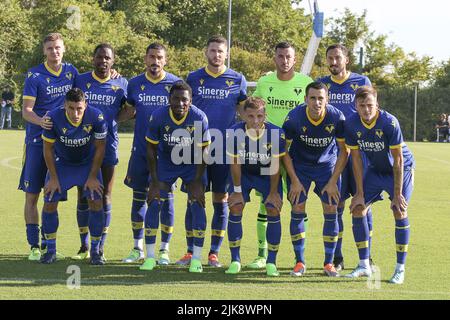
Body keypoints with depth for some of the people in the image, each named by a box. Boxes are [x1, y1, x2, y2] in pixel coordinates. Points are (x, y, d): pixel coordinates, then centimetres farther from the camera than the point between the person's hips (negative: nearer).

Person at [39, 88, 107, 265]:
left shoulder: (96, 117, -29)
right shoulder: (53, 118, -29)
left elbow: (100, 148, -14)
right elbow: (48, 148, -13)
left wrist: (93, 177, -10)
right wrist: (53, 178, -9)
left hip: (88, 163, 0)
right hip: (61, 163, 0)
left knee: (96, 202, -12)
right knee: (49, 202, -8)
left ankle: (95, 251, 1)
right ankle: (51, 250, 7)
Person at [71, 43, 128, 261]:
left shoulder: (121, 84, 4)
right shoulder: (80, 81, 3)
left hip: (108, 147, 0)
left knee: (105, 197, 3)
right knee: (83, 197, 4)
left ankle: (100, 247, 12)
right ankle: (84, 247, 15)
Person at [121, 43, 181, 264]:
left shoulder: (175, 83, -2)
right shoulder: (134, 84, 5)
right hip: (140, 150, 2)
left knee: (166, 198, 1)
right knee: (139, 198, 7)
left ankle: (164, 249, 10)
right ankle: (138, 248, 18)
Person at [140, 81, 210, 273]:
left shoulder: (199, 118, -23)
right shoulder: (158, 116, -22)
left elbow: (203, 151, -13)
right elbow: (151, 149, -10)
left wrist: (197, 182, -15)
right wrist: (154, 181, -12)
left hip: (192, 164, -1)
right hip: (165, 163, 1)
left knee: (197, 205, -12)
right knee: (154, 203, -9)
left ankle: (196, 258, -5)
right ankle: (150, 257, 0)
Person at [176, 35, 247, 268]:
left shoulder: (237, 80, 5)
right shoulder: (193, 78, 7)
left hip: (226, 150, 0)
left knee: (221, 200, 3)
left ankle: (214, 253, 10)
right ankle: (191, 251, 8)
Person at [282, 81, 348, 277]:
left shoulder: (337, 118, -23)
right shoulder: (294, 117, -25)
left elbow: (344, 151, -10)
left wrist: (333, 181, -12)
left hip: (327, 165, 0)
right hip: (299, 165, 0)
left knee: (331, 212, -5)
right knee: (297, 211, -6)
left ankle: (329, 263, 6)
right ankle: (299, 262, 5)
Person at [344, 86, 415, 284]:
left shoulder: (389, 122, -30)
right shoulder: (351, 124, -18)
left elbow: (398, 160, -24)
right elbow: (356, 158, -8)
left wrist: (397, 194, -23)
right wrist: (360, 193, -8)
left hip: (401, 169, -4)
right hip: (374, 170, 4)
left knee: (400, 212, -16)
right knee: (357, 209, -4)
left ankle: (400, 269, -7)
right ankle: (364, 266, 7)